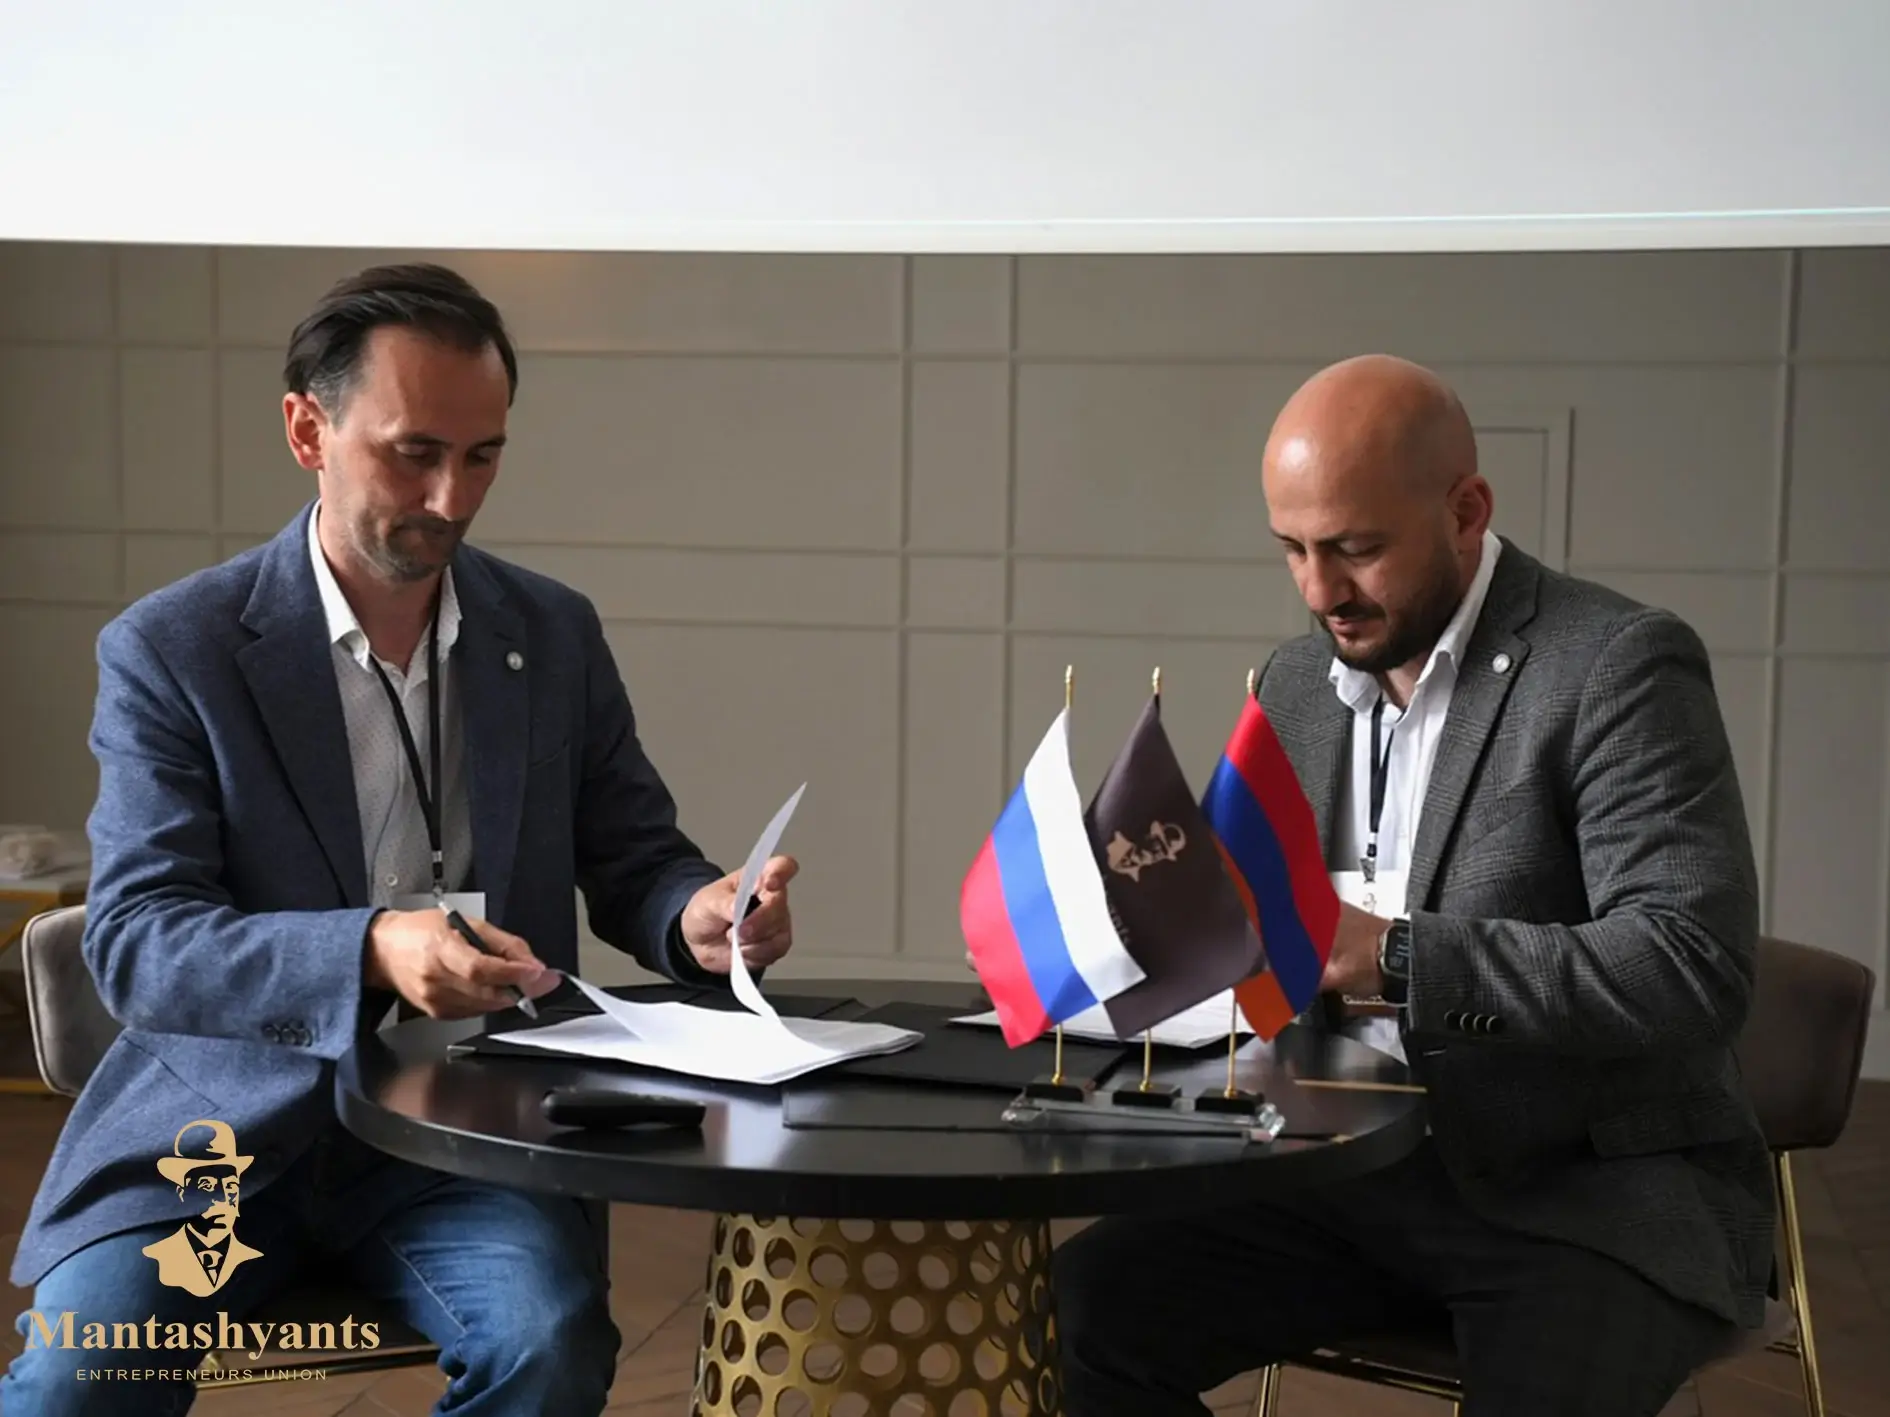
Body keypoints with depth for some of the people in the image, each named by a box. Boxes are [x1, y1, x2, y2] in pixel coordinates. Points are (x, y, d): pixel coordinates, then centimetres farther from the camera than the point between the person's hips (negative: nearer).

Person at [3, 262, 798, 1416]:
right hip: (225, 1118, -2)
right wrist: (371, 953, -28)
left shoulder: (556, 635, 7)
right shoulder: (172, 650, -3)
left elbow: (635, 860, 14)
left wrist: (701, 914, -11)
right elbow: (135, 943, -11)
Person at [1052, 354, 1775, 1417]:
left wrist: (1395, 957, -29)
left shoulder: (1617, 666, -12)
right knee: (1092, 1300, -13)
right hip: (1362, 1176, 6)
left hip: (1599, 1199, -5)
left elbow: (1696, 968, -22)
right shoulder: (1299, 682, 8)